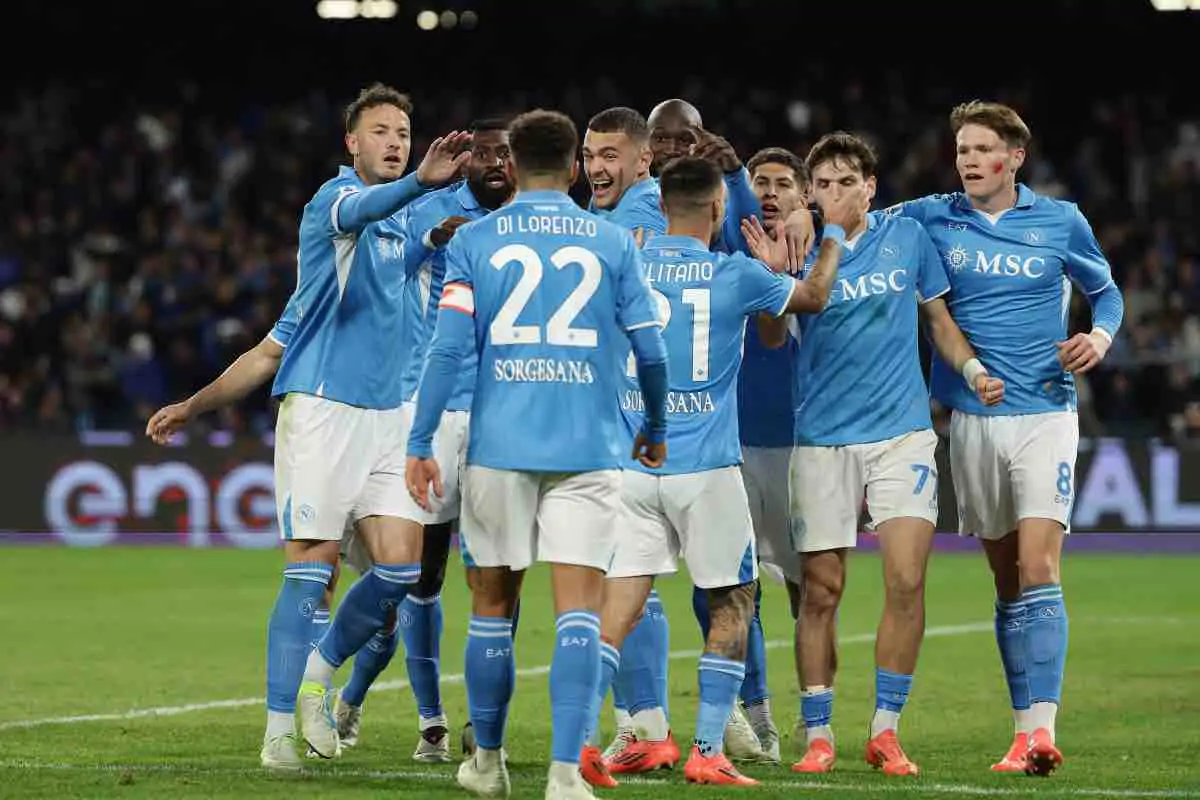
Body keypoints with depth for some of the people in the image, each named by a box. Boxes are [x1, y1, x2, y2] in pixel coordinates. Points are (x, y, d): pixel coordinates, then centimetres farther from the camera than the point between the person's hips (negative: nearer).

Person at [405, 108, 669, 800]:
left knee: (494, 600, 14)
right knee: (580, 606, -4)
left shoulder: (474, 241, 4)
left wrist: (420, 443, 0)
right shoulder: (613, 242, 5)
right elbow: (651, 351, 4)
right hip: (589, 449, -1)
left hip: (499, 447, 1)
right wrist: (657, 430, 20)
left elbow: (448, 347, -4)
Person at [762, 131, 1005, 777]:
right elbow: (771, 338, -11)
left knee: (906, 579, -10)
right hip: (822, 439, -1)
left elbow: (938, 318, 16)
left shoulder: (907, 238, 5)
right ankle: (817, 736, 10)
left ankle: (885, 730, 1)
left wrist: (972, 369, 0)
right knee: (821, 590, 0)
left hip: (902, 432, 1)